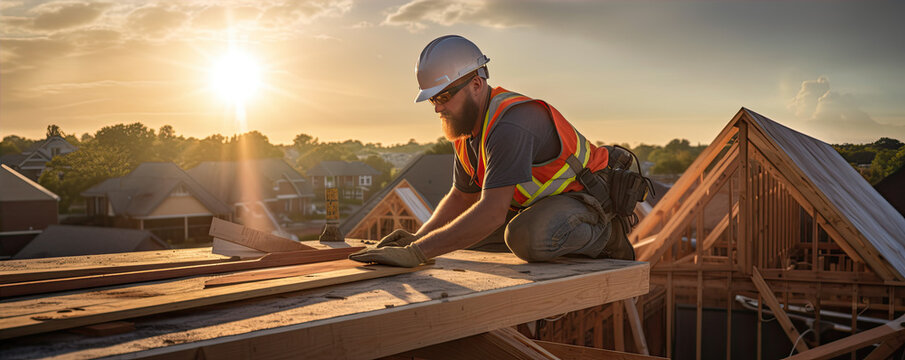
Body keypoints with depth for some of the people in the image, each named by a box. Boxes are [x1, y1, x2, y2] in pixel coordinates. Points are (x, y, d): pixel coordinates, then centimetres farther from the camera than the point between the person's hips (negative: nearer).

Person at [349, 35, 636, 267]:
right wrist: (417, 237, -7)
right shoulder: (466, 127, 0)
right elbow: (462, 196, 11)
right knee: (460, 227, 9)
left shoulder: (510, 124, -32)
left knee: (528, 238, -38)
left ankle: (603, 237, -8)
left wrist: (416, 253, -40)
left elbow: (491, 213, -40)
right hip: (533, 203, 9)